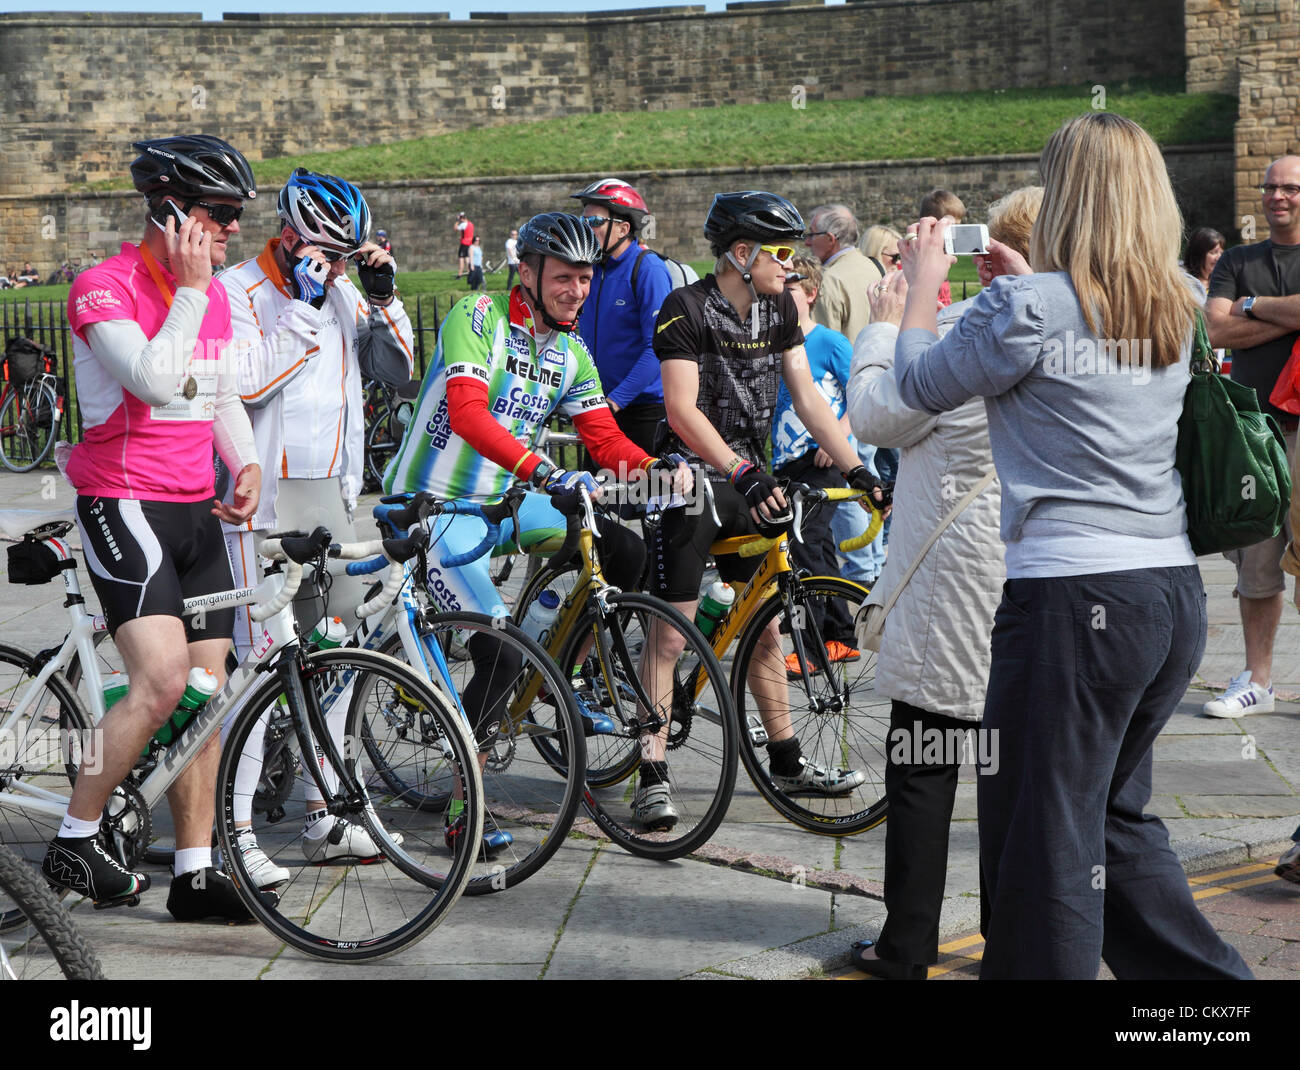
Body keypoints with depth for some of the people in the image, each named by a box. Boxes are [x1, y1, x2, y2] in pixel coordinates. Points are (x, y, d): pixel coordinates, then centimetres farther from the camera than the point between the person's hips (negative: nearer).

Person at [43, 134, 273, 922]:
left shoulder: (214, 295, 13)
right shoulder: (105, 287, -11)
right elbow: (155, 380, -25)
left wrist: (246, 463, 7)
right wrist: (189, 291, -17)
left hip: (196, 509, 8)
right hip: (123, 500, -8)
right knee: (163, 680, -20)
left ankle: (195, 872, 12)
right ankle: (74, 843, -3)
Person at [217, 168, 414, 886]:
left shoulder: (341, 292, 13)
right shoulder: (237, 291, -8)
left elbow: (397, 369, 12)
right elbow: (248, 381, -22)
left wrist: (382, 296, -1)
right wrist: (305, 305, -22)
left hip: (331, 495, 7)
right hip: (262, 499, -7)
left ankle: (322, 818, 21)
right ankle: (236, 830, -2)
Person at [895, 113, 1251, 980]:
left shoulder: (1030, 306, -12)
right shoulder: (1176, 309, 9)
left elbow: (923, 386, 3)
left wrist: (924, 283, 16)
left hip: (1072, 593, -8)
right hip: (1176, 591, 8)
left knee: (1045, 840, 2)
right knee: (1115, 816, 23)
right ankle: (1209, 973, 26)